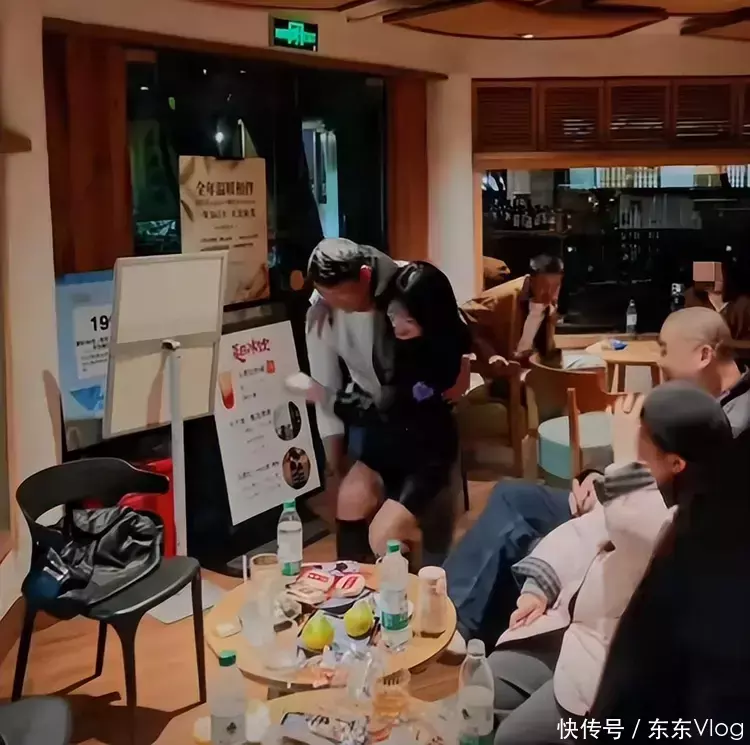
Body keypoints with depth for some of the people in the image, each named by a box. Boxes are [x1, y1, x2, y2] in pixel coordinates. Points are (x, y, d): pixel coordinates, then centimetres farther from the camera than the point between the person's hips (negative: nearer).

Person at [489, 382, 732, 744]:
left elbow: (640, 537, -42)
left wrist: (626, 457, -34)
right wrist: (538, 587, 5)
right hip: (565, 630, 9)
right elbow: (581, 533, 17)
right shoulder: (648, 491, 9)